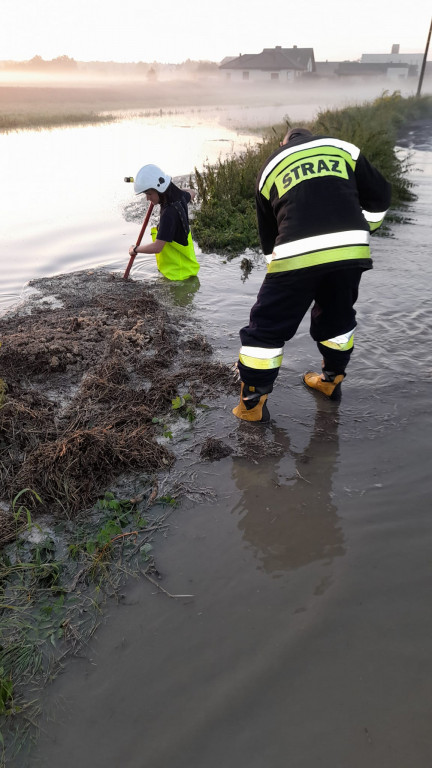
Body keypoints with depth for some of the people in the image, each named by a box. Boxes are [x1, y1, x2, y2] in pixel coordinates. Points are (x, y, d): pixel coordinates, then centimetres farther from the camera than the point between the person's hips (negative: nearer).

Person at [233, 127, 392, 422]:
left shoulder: (270, 168, 23)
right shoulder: (343, 148, 22)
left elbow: (267, 231, 26)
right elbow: (380, 197, 17)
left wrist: (275, 257, 39)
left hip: (297, 253, -2)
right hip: (350, 249, 2)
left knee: (267, 328, 10)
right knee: (337, 317, 26)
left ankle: (252, 404, 14)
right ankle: (332, 380, 42)